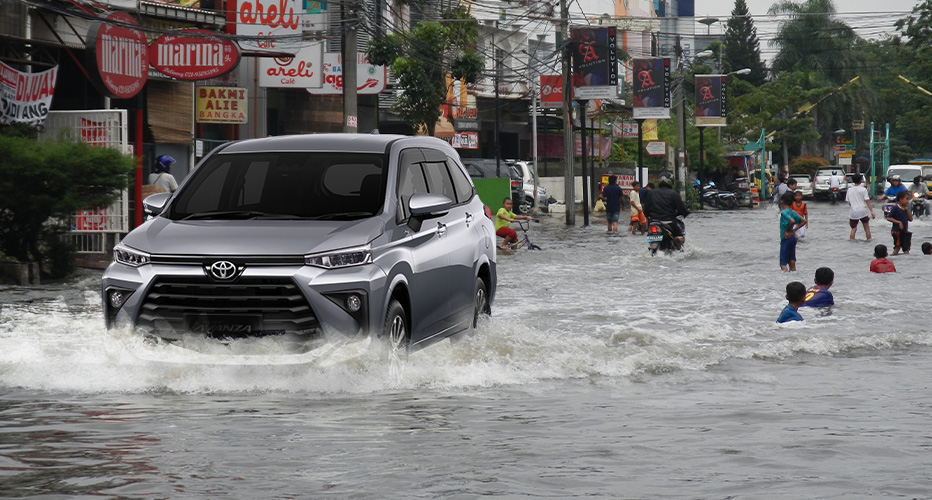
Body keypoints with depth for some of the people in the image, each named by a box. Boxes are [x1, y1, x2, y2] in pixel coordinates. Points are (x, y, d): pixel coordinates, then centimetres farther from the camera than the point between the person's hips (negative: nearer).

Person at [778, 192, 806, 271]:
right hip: (792, 237, 8)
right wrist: (793, 230, 8)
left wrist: (787, 231, -16)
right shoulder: (792, 212, 9)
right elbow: (804, 221, 12)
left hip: (786, 238, -8)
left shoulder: (783, 212, -15)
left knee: (783, 263, -6)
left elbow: (792, 221, -32)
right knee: (792, 263, 11)